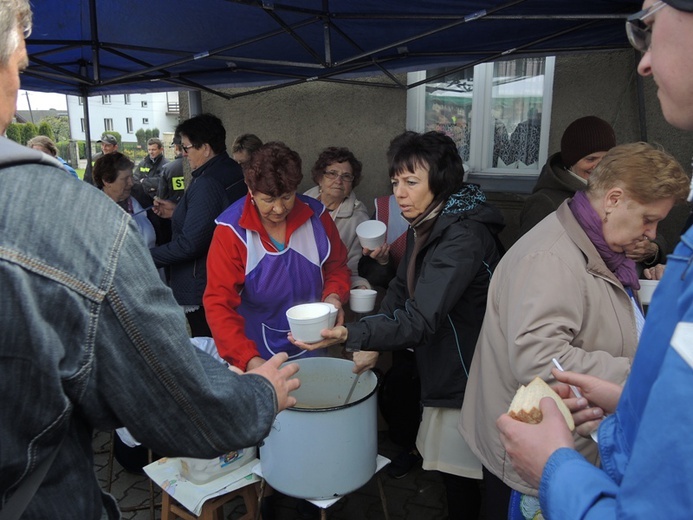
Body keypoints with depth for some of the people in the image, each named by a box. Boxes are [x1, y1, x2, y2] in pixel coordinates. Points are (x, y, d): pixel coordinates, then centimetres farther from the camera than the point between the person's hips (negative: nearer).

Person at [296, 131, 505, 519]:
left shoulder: (463, 237, -26)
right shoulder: (426, 225, 3)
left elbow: (422, 319, -33)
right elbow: (403, 290, 9)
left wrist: (351, 335, -46)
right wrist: (373, 344, -2)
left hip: (465, 373, -9)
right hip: (440, 365, 9)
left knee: (458, 473, 7)